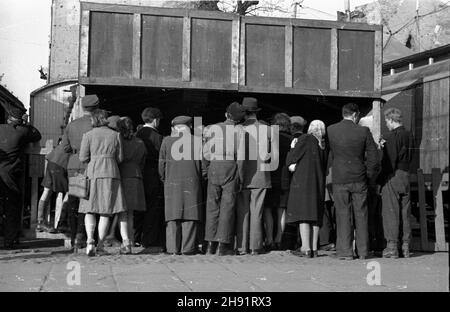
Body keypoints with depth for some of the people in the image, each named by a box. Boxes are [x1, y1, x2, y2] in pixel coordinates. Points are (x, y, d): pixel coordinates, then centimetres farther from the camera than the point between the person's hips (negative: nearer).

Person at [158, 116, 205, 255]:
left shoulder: (167, 141, 3)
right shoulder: (197, 141, 2)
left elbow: (162, 164, 4)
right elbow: (204, 163, 2)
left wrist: (164, 179, 16)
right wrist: (200, 178, 14)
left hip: (172, 183, 1)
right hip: (192, 183, -1)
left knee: (173, 217, 5)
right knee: (190, 215, 2)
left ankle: (173, 248, 3)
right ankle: (188, 248, 0)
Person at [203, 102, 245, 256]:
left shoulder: (212, 128, 6)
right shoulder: (239, 131, 1)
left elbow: (206, 152, 1)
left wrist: (207, 169, 10)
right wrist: (240, 177, 4)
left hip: (214, 167, 2)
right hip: (231, 168, -2)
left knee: (212, 205, 8)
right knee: (227, 206, 1)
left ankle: (211, 244, 7)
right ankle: (223, 245, 0)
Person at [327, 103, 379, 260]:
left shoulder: (330, 130, -3)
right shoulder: (363, 131, -5)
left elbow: (329, 154, 4)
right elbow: (373, 156, -3)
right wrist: (368, 174, 8)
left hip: (339, 179, 0)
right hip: (359, 179, 0)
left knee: (343, 215, 5)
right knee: (361, 215, 10)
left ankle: (345, 251, 5)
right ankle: (362, 251, 15)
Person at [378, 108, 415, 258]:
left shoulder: (390, 137, -13)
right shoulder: (409, 136, 9)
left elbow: (388, 162, -16)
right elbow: (410, 158, 14)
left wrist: (380, 181, -10)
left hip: (392, 177, -7)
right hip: (405, 176, 7)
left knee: (390, 212, -2)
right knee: (405, 213, 10)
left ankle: (392, 247, -1)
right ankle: (405, 246, 14)